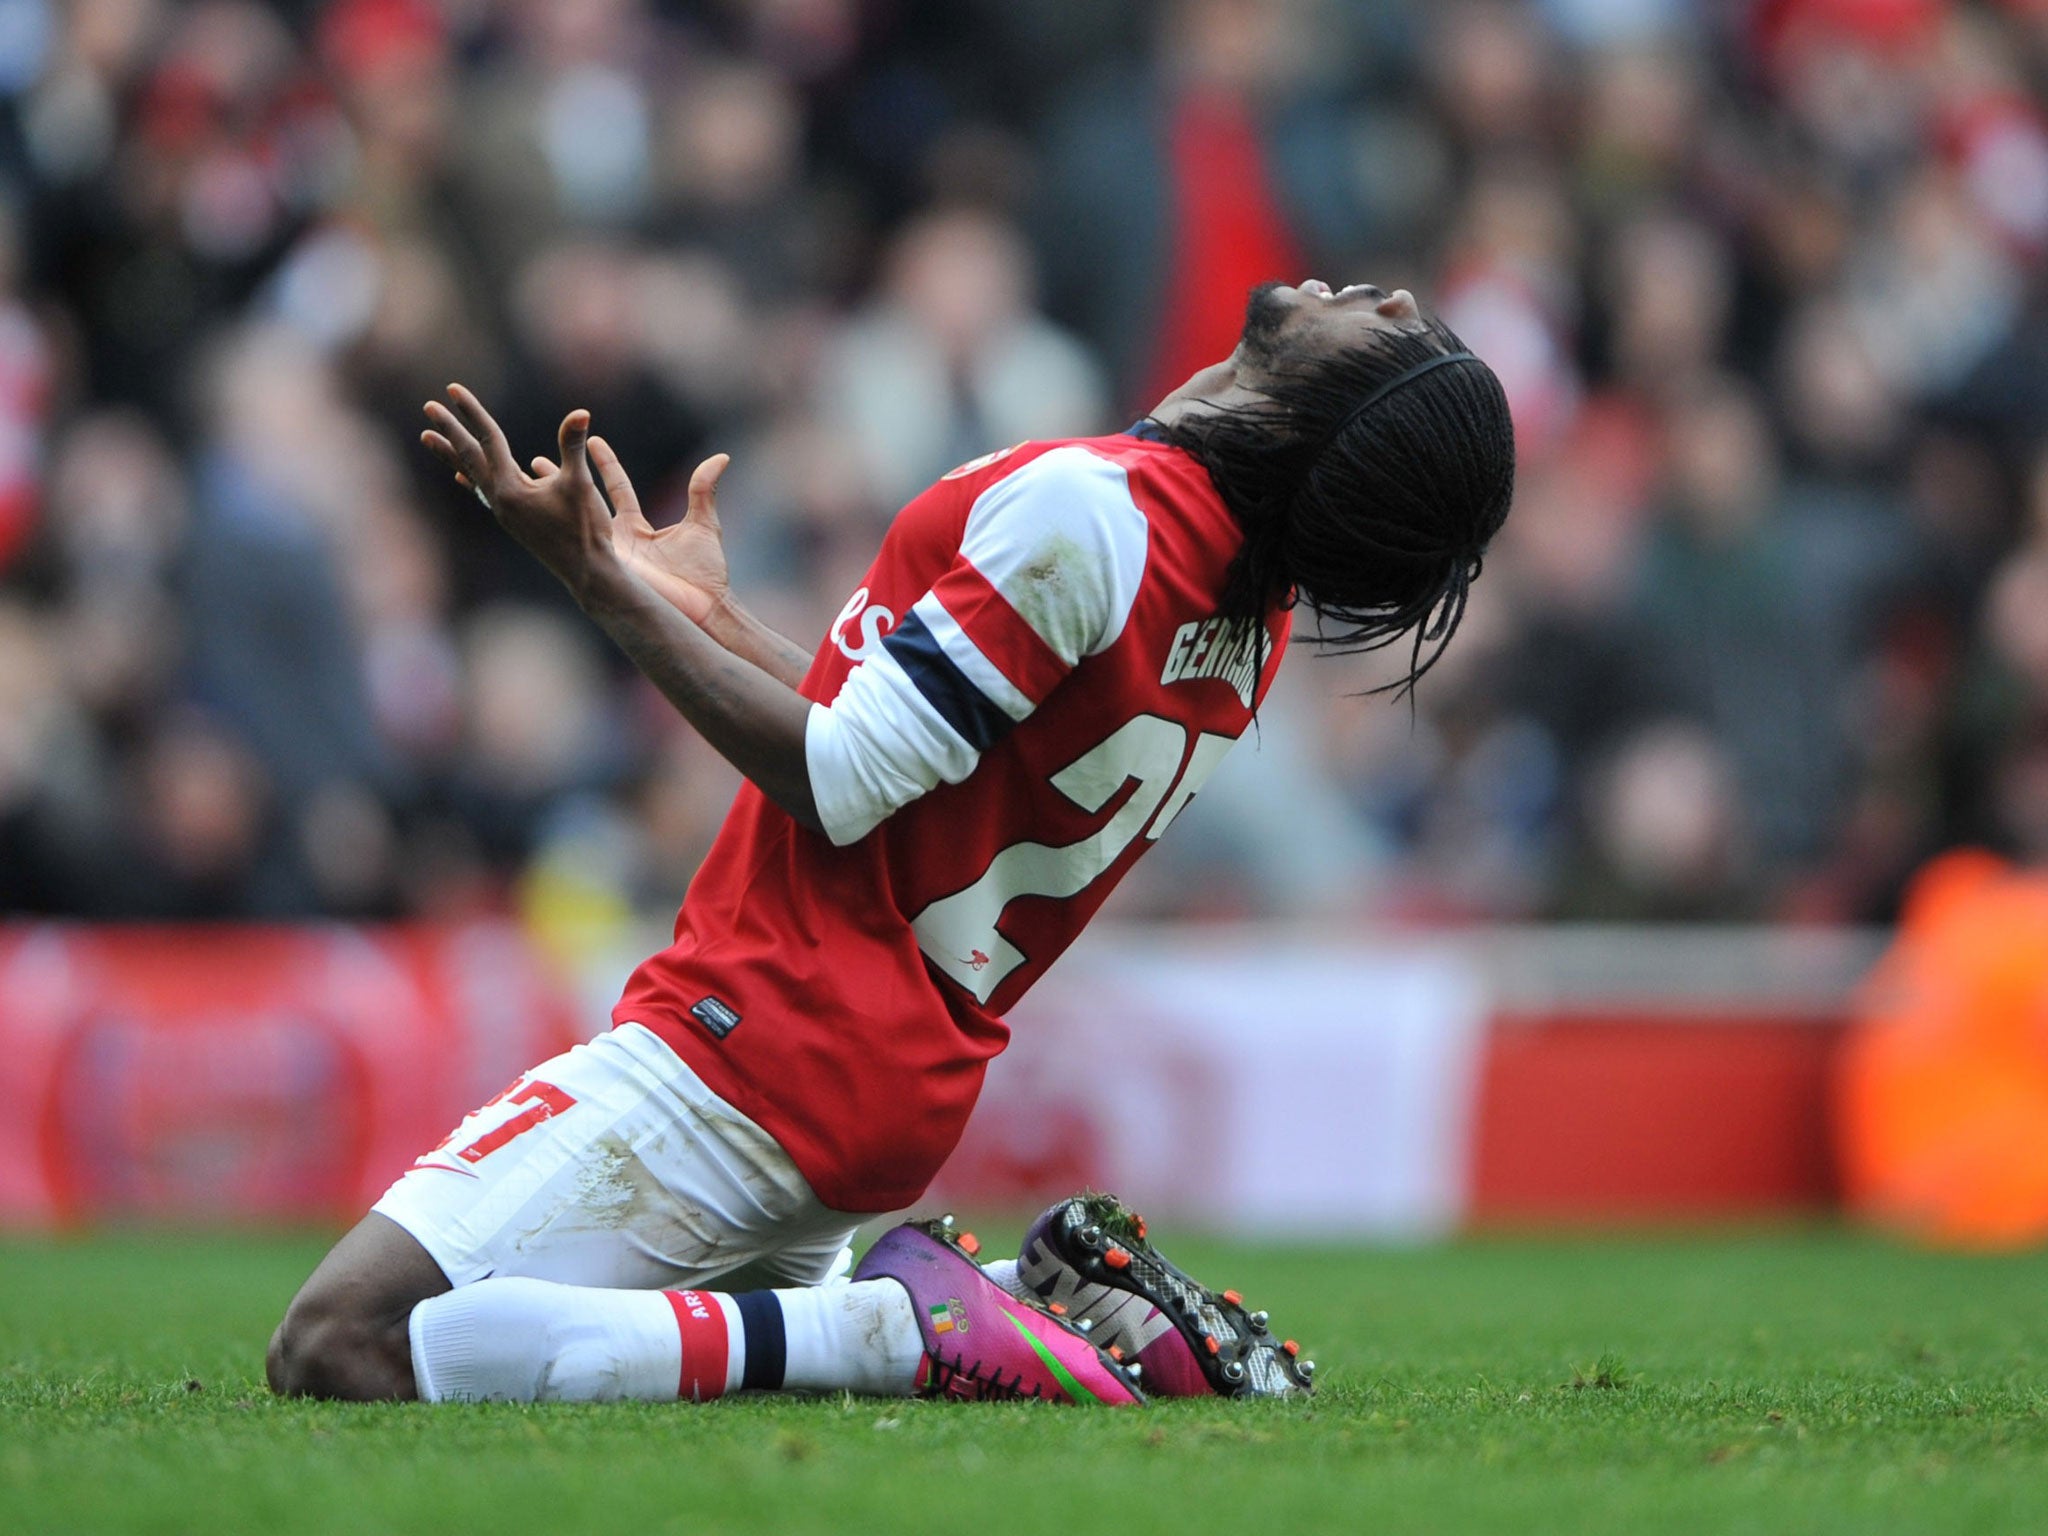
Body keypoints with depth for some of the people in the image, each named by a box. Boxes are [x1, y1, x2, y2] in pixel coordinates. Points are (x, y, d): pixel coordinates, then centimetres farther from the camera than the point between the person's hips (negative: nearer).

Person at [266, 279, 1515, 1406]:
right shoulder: (1253, 603, 8)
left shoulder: (1085, 506, -20)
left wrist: (611, 586, -13)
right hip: (909, 1088, 9)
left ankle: (906, 1330, -15)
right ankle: (1060, 1309, 10)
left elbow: (840, 785, -19)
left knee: (343, 1348, -16)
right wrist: (707, 617, 22)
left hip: (745, 1056, -9)